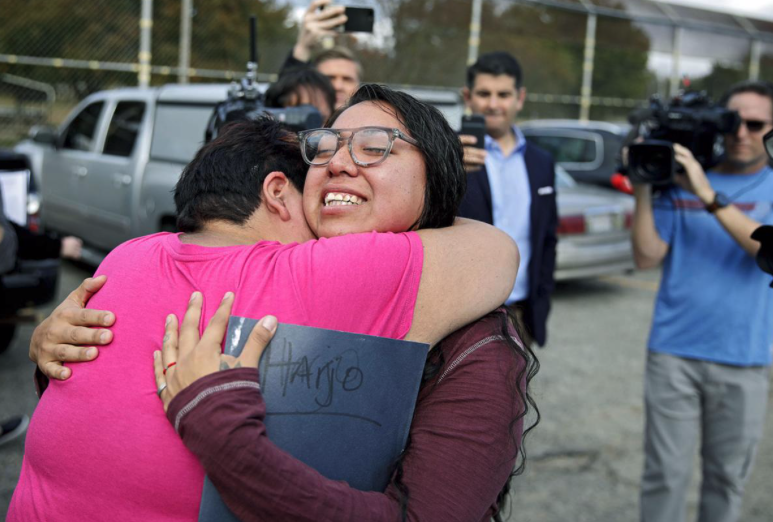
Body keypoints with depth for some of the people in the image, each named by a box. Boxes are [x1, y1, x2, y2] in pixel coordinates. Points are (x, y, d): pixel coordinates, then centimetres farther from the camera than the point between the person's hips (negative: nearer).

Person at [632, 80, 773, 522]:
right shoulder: (680, 180, 4)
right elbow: (647, 257, -2)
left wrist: (709, 195, -21)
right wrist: (643, 190, -12)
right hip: (673, 353, 0)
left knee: (727, 478, 12)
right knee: (666, 476, 4)